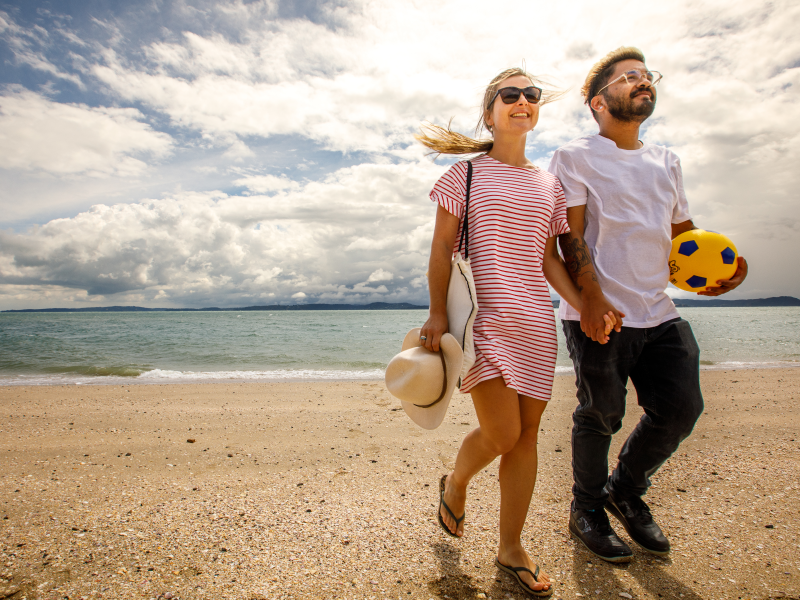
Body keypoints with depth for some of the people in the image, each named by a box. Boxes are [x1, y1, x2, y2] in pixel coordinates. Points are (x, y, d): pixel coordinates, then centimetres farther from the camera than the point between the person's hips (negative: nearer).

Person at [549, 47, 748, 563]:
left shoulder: (667, 162, 19)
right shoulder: (575, 157, 0)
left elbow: (682, 229, 25)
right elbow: (571, 234, -10)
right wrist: (591, 294, -23)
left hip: (659, 312, 6)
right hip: (599, 313, -6)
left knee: (681, 408, 6)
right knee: (601, 415, 2)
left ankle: (626, 491, 30)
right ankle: (587, 511, 25)